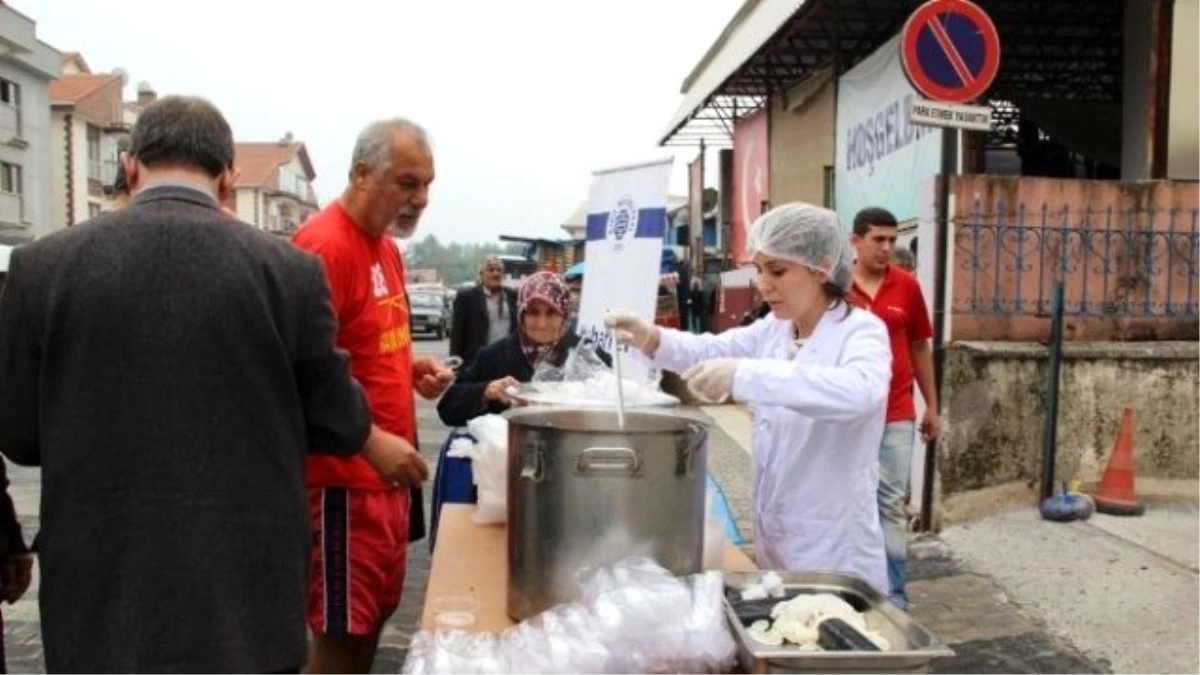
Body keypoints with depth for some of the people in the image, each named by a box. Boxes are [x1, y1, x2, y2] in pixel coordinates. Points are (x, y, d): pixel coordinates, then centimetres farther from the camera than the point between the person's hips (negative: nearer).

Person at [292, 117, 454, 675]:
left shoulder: (386, 244, 11)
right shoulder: (325, 245, -17)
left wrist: (413, 369, 4)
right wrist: (372, 441, -28)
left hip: (386, 471, 9)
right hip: (344, 476, -9)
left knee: (374, 614, 18)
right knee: (342, 630, 3)